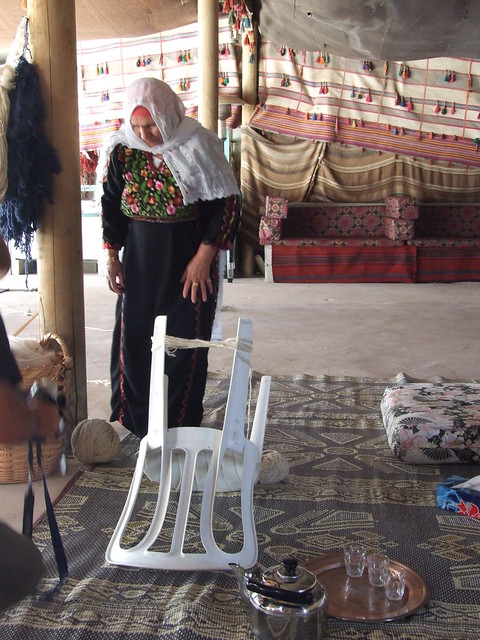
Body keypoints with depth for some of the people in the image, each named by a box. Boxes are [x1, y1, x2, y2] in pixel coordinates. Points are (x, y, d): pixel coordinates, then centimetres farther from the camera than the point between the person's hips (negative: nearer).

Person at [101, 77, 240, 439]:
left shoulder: (197, 146, -13)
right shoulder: (123, 150, -2)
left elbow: (227, 203, -9)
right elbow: (112, 203, 9)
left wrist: (204, 257, -12)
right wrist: (112, 256, 5)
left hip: (189, 262, -3)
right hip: (139, 260, 4)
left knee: (185, 343, 3)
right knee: (132, 338, 8)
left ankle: (180, 431, 20)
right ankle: (133, 421, 28)